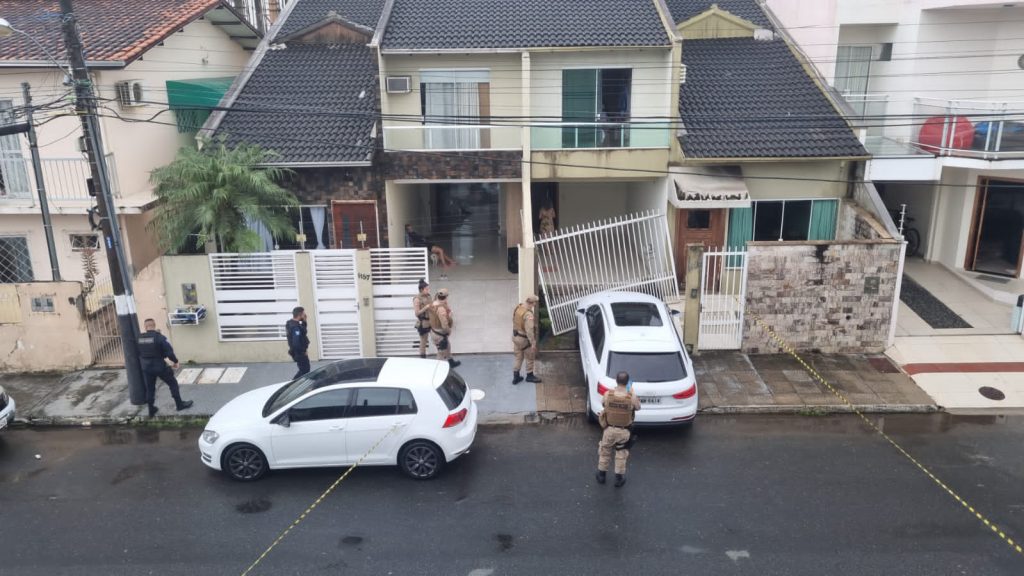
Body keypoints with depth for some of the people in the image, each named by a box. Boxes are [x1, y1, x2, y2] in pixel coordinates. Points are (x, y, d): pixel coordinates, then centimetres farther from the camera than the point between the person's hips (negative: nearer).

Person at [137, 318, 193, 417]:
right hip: (160, 366, -4)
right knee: (173, 383, 11)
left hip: (146, 368, 4)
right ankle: (179, 404, 16)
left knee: (150, 388, 15)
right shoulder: (159, 337, -16)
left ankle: (151, 410, 21)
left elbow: (137, 353, 8)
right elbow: (169, 351, -17)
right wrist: (175, 361, -3)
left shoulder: (139, 338, -2)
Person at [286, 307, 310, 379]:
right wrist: (303, 351, -18)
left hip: (298, 351, 10)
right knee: (305, 370, 1)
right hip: (299, 353, -10)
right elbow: (296, 343, -32)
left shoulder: (293, 323, 5)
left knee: (304, 370, 20)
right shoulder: (295, 326, -26)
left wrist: (304, 322, 4)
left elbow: (302, 331, 19)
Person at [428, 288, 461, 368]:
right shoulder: (441, 308, -34)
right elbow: (444, 325, -34)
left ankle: (451, 362, 51)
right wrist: (449, 331, -12)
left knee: (447, 346, 30)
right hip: (440, 334, -10)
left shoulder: (434, 304, -6)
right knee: (442, 353, 8)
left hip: (435, 330, 10)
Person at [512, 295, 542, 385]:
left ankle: (516, 377, 26)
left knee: (518, 357, 20)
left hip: (515, 336, 7)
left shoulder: (518, 307, -5)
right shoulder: (528, 315, -31)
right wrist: (533, 343, -23)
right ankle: (529, 376, 31)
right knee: (530, 357, 15)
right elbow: (529, 331, -31)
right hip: (524, 339, -7)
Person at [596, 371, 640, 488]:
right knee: (621, 454, 20)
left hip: (609, 429, 1)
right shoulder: (632, 397, -23)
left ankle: (601, 476, 37)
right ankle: (619, 479, 32)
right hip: (624, 431, -1)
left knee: (605, 452, 23)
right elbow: (637, 407, -2)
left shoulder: (608, 394, -20)